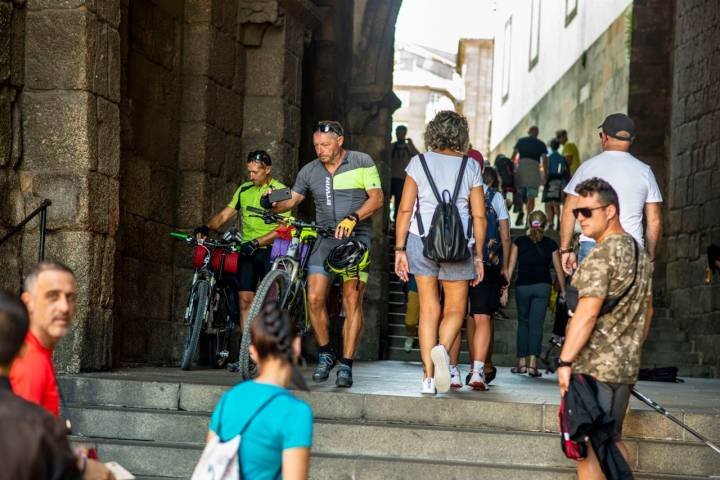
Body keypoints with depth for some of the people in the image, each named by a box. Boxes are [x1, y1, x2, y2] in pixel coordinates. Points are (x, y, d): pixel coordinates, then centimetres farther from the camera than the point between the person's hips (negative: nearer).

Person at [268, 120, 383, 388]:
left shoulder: (362, 163, 1)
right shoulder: (310, 171, 10)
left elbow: (376, 198, -6)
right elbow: (293, 200, 13)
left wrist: (353, 219, -21)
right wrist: (274, 206, -9)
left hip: (356, 237, -3)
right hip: (324, 238, 3)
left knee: (352, 300, -12)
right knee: (314, 298, -10)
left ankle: (346, 365, -7)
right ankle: (325, 354, 9)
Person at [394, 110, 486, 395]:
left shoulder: (419, 163, 3)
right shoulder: (470, 167, 3)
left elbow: (405, 209, -2)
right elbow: (479, 216, 2)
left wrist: (399, 249, 3)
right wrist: (479, 256, 9)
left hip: (421, 241, 1)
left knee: (428, 310, 9)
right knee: (455, 310, 11)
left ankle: (428, 377, 5)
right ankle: (442, 350, -19)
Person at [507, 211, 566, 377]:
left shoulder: (519, 242, 1)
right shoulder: (551, 244, 2)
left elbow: (510, 266, -2)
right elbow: (559, 269, 4)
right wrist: (563, 290, 14)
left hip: (522, 286, 0)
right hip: (543, 286, 0)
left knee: (523, 322, 13)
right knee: (536, 323, -1)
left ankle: (522, 362, 10)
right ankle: (532, 362, -14)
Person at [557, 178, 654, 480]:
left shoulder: (602, 254, -15)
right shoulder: (639, 253, 13)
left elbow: (587, 313, -21)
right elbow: (646, 311, 20)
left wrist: (565, 361, -19)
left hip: (593, 367, -9)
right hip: (626, 367, 9)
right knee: (612, 440, 17)